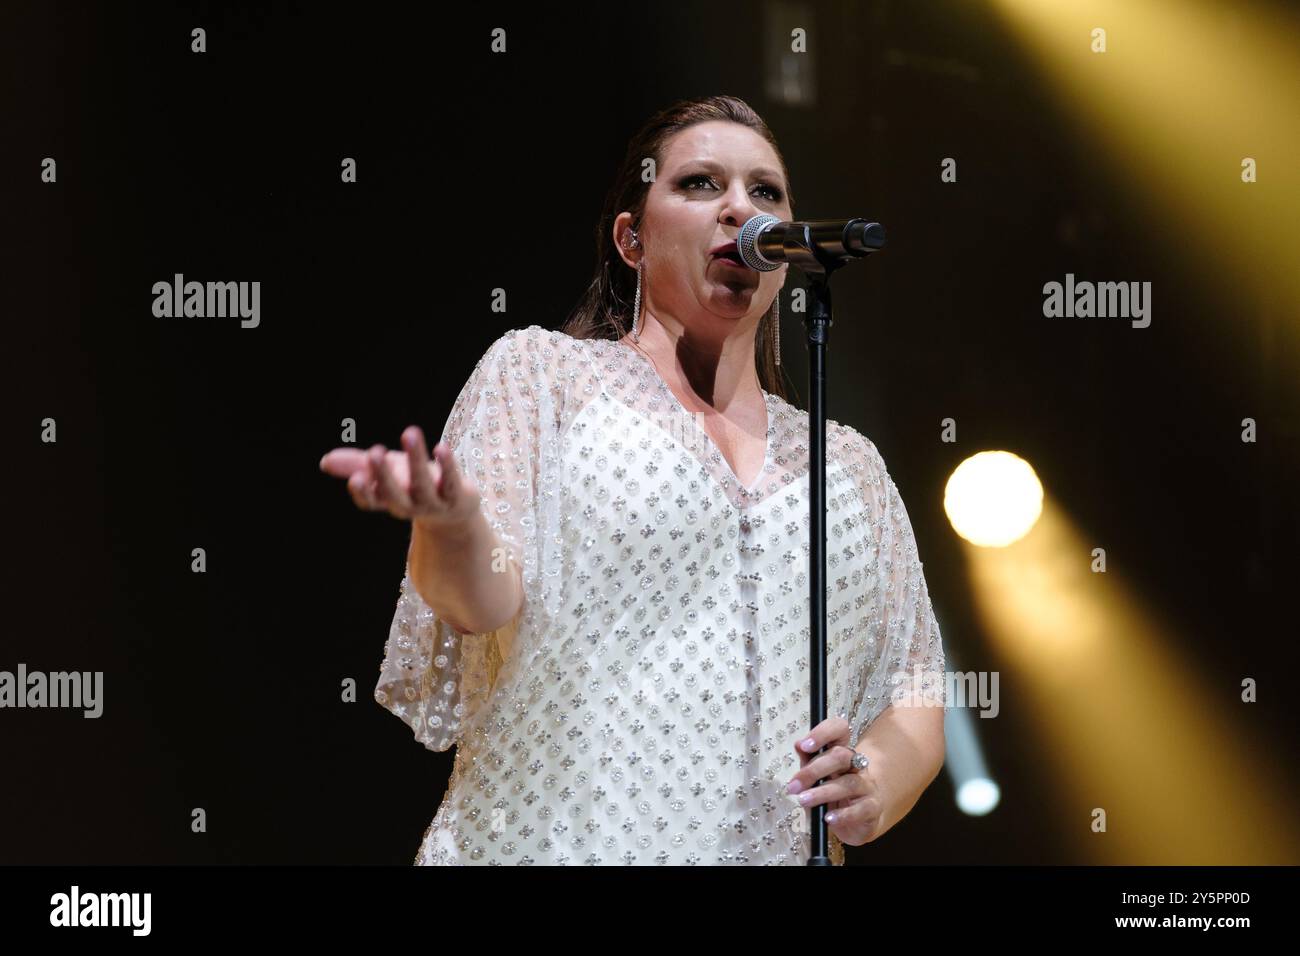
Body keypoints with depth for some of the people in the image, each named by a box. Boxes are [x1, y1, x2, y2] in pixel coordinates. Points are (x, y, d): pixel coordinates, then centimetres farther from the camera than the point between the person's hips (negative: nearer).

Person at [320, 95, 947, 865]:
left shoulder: (852, 463, 16)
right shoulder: (543, 370, 6)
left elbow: (917, 686, 14)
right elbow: (485, 599, -7)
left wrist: (880, 780, -8)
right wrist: (453, 520, -30)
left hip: (780, 848, 3)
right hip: (555, 838, -3)